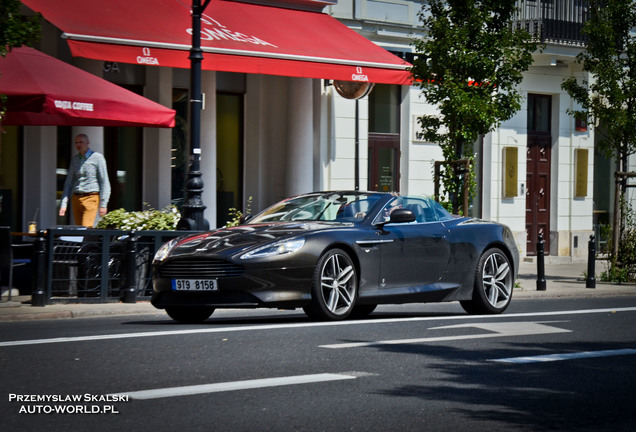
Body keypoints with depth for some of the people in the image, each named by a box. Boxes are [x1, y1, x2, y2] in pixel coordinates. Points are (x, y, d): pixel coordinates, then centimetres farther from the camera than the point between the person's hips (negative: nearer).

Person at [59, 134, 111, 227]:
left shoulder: (97, 158, -1)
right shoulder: (75, 159, 14)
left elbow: (105, 182, -2)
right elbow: (69, 182, 17)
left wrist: (103, 205, -8)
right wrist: (64, 204, 8)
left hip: (91, 198, -6)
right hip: (76, 198, 6)